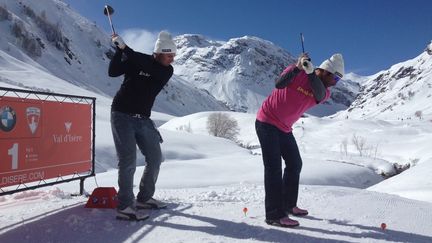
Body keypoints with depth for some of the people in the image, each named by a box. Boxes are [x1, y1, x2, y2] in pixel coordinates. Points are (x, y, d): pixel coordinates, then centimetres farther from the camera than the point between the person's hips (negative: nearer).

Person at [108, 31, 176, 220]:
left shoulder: (167, 71, 0)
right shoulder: (136, 60, -5)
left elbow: (147, 68, -20)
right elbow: (112, 72, -13)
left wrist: (125, 48, -23)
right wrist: (120, 50, -22)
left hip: (143, 119, 5)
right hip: (122, 115, -5)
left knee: (155, 158, 7)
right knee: (128, 160, -12)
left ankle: (144, 198, 23)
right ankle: (125, 207, -5)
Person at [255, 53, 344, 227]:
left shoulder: (325, 92, 1)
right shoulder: (297, 73, -13)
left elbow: (319, 94, -23)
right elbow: (279, 84, -30)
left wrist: (311, 72, -32)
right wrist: (298, 67, -35)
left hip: (284, 128, 7)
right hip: (267, 122, -7)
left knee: (295, 164, 13)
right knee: (274, 167, -12)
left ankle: (288, 205, 28)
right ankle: (274, 214, -11)